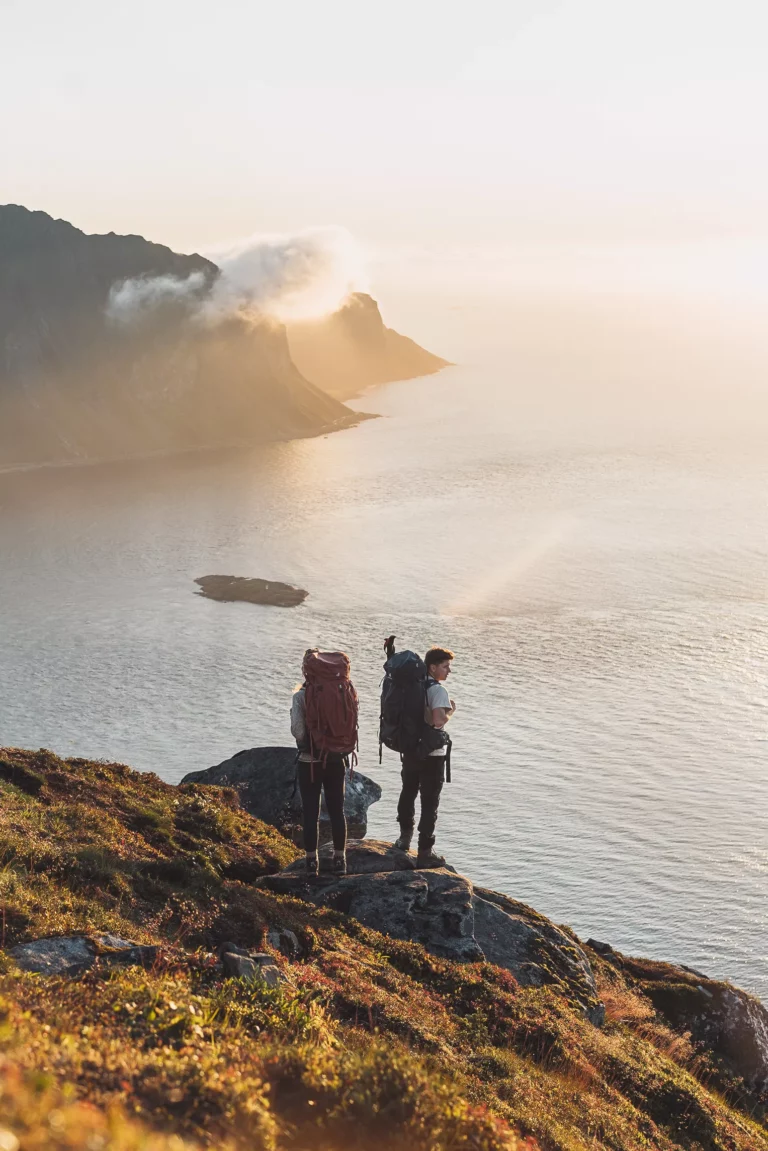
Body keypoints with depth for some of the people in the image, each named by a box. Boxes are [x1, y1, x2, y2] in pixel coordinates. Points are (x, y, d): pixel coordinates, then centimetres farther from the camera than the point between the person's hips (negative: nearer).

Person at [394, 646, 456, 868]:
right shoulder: (438, 690, -18)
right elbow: (438, 720, -31)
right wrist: (450, 711, -12)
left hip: (410, 750, 7)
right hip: (432, 755, -7)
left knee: (408, 793, 25)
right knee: (429, 803, 0)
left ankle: (405, 837, 42)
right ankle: (425, 853, 2)